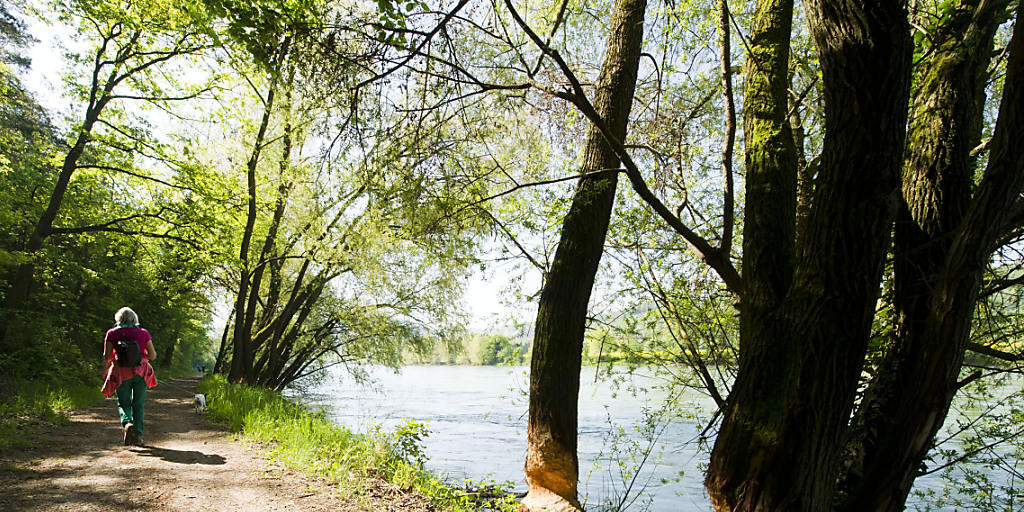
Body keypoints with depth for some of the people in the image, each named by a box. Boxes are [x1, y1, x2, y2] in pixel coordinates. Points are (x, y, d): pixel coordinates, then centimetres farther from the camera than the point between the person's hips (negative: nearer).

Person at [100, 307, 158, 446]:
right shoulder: (143, 333, 3)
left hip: (122, 372, -1)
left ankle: (127, 423, -18)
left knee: (123, 403, 11)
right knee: (139, 404, 10)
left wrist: (115, 355, 19)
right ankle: (138, 436, 7)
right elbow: (152, 356, 3)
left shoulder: (112, 333, 0)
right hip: (140, 372, 1)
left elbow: (106, 357, -2)